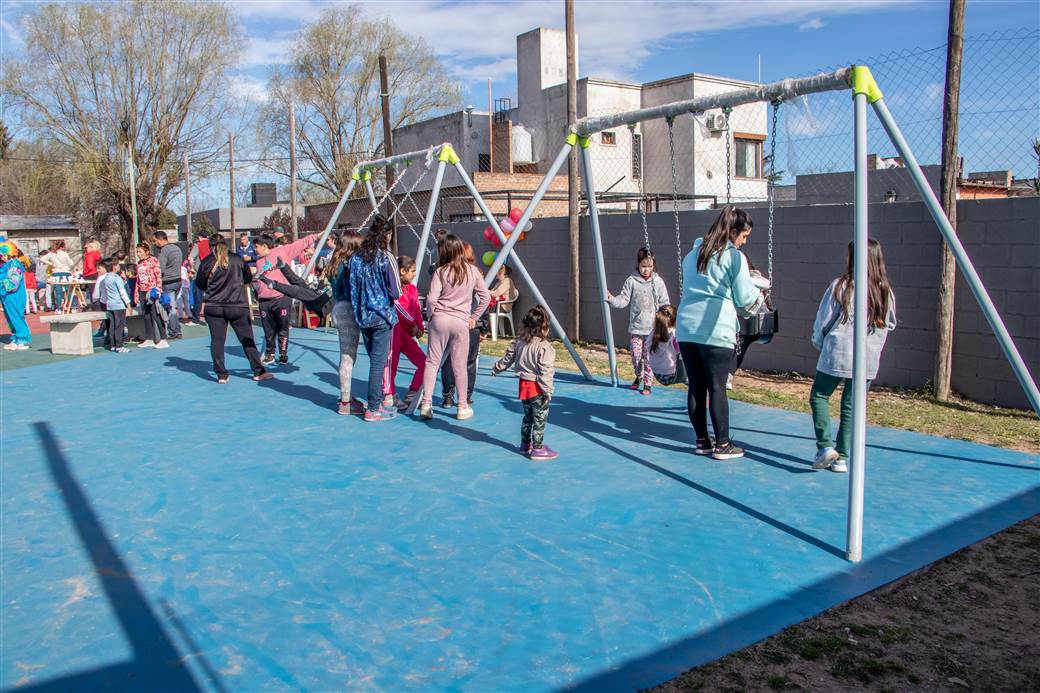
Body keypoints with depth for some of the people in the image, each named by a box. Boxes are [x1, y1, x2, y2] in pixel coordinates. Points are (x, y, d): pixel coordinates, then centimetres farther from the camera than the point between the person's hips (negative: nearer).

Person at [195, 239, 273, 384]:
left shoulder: (206, 262, 1)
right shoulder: (237, 259, 1)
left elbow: (200, 285, 9)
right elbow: (248, 279, 12)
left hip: (213, 307, 1)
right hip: (237, 306, 0)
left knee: (217, 340, 6)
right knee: (247, 339, 5)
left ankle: (221, 375, 6)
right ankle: (258, 372, 6)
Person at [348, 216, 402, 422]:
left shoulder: (355, 258, 2)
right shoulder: (386, 258, -13)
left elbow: (353, 289, 6)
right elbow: (396, 292, -12)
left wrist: (358, 312, 15)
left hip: (363, 317, 5)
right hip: (383, 316, -5)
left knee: (374, 360, 17)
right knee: (379, 362, 0)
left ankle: (377, 402, 24)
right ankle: (373, 409, 2)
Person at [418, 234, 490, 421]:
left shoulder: (441, 272, -4)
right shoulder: (472, 270, 4)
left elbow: (431, 299, -10)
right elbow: (485, 297, 6)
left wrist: (431, 315, 7)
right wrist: (474, 317, 13)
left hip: (440, 319, -1)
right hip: (461, 322, 1)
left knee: (432, 361, 6)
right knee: (460, 365, 7)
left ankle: (426, 404, 5)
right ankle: (463, 407, 15)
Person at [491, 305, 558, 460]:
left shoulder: (519, 341, 1)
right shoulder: (544, 347, -20)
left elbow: (507, 358, 12)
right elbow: (545, 372, -22)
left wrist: (496, 369, 28)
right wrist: (548, 391, -18)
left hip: (524, 384, 7)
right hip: (537, 389, -7)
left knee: (528, 416, 21)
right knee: (540, 419, 4)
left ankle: (525, 444, 32)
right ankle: (538, 449, 10)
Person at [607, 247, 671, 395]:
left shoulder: (658, 282, 0)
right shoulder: (631, 281, 0)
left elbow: (665, 304, 4)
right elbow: (624, 299, -2)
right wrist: (612, 299, -21)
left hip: (653, 327, -1)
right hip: (635, 327, 1)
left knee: (649, 356, -2)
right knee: (636, 355, 9)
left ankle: (647, 383, 10)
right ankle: (639, 377, 34)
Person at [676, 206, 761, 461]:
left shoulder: (693, 253, 18)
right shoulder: (734, 257, -2)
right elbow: (744, 298, 0)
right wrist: (758, 289, 20)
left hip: (686, 327, 6)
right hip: (716, 330, -6)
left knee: (695, 386, 9)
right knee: (717, 387, 0)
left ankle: (702, 441, 18)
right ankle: (722, 444, 9)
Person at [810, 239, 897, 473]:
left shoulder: (840, 286, -9)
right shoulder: (886, 291, 1)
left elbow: (823, 321, -3)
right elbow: (890, 324, 10)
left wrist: (819, 343, 13)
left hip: (837, 355, -3)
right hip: (869, 360, 4)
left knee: (819, 396, 13)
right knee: (852, 406, 11)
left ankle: (826, 446, -2)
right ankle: (842, 458, 13)